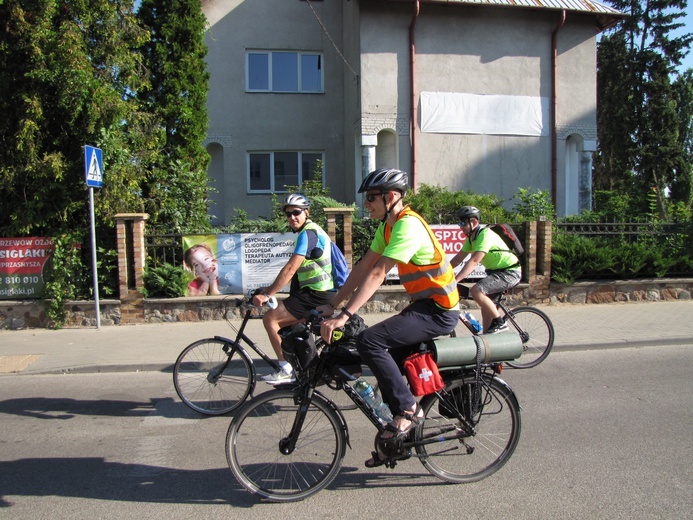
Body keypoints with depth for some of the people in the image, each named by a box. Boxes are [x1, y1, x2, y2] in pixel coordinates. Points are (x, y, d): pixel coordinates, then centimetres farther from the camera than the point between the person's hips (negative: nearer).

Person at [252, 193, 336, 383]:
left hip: (317, 295, -10)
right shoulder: (310, 231, 17)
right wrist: (270, 289, 15)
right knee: (284, 325, 18)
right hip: (323, 293, 10)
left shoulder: (308, 233, -15)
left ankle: (286, 371, -5)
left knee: (270, 318, -9)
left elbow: (290, 269, -23)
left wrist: (267, 294, -21)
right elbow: (294, 271, 19)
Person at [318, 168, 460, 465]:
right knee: (390, 360, 12)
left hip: (439, 311, -10)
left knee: (369, 341, -23)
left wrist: (343, 316, -34)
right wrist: (332, 306, 4)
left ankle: (408, 408, -7)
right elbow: (363, 267, 8)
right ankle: (396, 441, 25)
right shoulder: (387, 226, 10)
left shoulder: (408, 226, -21)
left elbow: (377, 275, -30)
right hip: (423, 305, 10)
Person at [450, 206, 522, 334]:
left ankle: (500, 323, -12)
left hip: (510, 272, -10)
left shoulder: (485, 235, -23)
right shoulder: (471, 237, 6)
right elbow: (458, 258, 6)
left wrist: (455, 280, -40)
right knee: (485, 305, 12)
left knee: (476, 291, -25)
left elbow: (474, 261, -33)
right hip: (496, 271, 10)